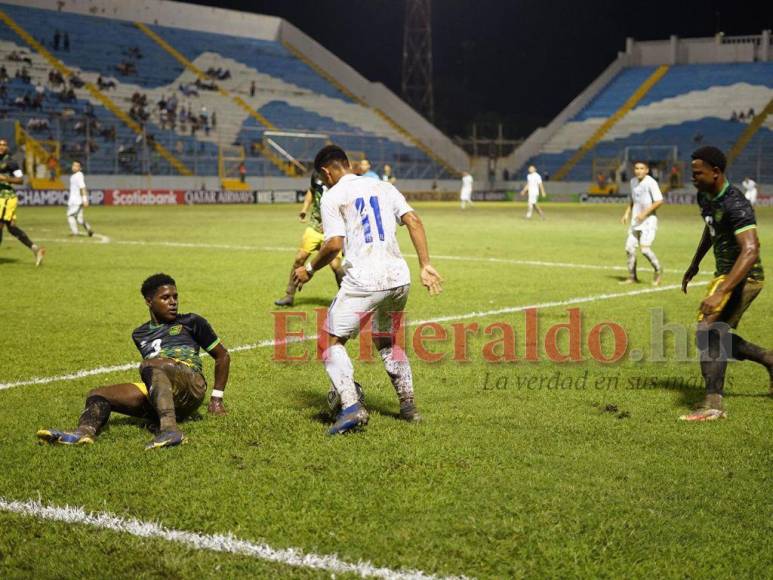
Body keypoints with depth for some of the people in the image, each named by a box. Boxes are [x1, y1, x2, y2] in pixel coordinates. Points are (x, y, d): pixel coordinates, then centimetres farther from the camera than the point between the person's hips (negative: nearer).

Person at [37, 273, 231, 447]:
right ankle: (85, 432, -48)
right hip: (155, 395, 5)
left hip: (191, 385, -5)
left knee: (149, 366, -34)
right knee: (97, 395, -13)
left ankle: (170, 429, -58)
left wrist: (217, 399, 13)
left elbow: (222, 356, 18)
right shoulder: (140, 335, 27)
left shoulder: (191, 323, 16)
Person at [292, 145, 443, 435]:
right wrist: (425, 266, 5)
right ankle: (408, 405, 24)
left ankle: (351, 407, -11)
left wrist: (309, 269, 6)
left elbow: (334, 244, -11)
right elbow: (413, 221, 6)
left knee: (332, 340, 5)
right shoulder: (382, 187, 17)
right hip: (399, 278, 6)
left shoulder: (332, 196, 0)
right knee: (387, 341, 25)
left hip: (364, 280, -6)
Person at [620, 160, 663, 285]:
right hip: (635, 220, 7)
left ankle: (658, 271, 8)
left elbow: (659, 201, -17)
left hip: (649, 220, -7)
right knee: (629, 247, 3)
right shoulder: (633, 182, 9)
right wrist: (627, 213, 11)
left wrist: (645, 213, -20)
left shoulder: (650, 182, -13)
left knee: (645, 248, -15)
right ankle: (632, 277, 16)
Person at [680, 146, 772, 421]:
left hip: (742, 277, -10)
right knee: (718, 337, 15)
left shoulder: (735, 205, -25)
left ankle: (713, 405, -18)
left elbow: (750, 251, -35)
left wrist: (720, 292, -41)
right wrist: (694, 264, 33)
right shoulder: (705, 197, 4)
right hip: (725, 274, 10)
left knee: (708, 332, -19)